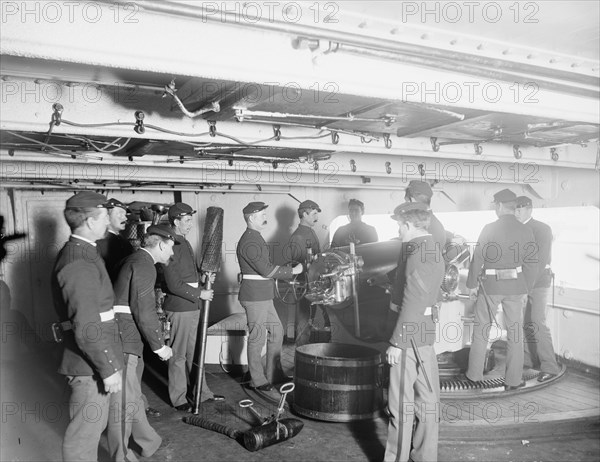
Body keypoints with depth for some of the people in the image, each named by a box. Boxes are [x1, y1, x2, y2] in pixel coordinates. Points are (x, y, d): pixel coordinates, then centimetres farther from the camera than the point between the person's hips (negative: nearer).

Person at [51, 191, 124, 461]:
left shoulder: (81, 252, 10)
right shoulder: (78, 264, -23)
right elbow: (87, 329, -26)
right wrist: (108, 369, -19)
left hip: (93, 359, 10)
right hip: (89, 364, -10)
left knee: (93, 424, 24)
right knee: (85, 431, 5)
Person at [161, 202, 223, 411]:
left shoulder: (185, 243, 13)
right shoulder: (171, 246, -17)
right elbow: (174, 285, -20)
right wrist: (199, 294, -15)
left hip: (193, 306, 9)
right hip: (179, 309, -9)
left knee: (195, 352, 18)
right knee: (179, 355, 4)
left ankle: (202, 392, 30)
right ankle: (179, 399, 18)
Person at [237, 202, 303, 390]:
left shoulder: (255, 238, 16)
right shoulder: (249, 242, -18)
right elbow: (267, 269, -22)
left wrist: (287, 272, 15)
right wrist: (293, 271, -14)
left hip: (263, 295, 10)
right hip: (254, 296, -10)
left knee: (276, 331, 14)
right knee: (257, 337, 0)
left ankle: (274, 375, 24)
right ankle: (257, 380, 13)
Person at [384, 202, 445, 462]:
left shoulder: (417, 255, -18)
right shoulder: (434, 252, 13)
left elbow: (412, 304, -22)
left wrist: (396, 342, -19)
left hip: (409, 333, -10)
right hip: (427, 332, 10)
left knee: (402, 402, 1)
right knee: (427, 397, 15)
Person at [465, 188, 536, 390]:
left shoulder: (489, 229, -11)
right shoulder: (526, 231, -1)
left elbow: (477, 258, -8)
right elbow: (529, 265, 2)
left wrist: (472, 284, 2)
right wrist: (526, 290, 12)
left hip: (490, 284, -2)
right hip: (516, 286, 3)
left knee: (481, 330, 11)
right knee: (515, 332, 11)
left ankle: (474, 374, 19)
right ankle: (513, 379, 17)